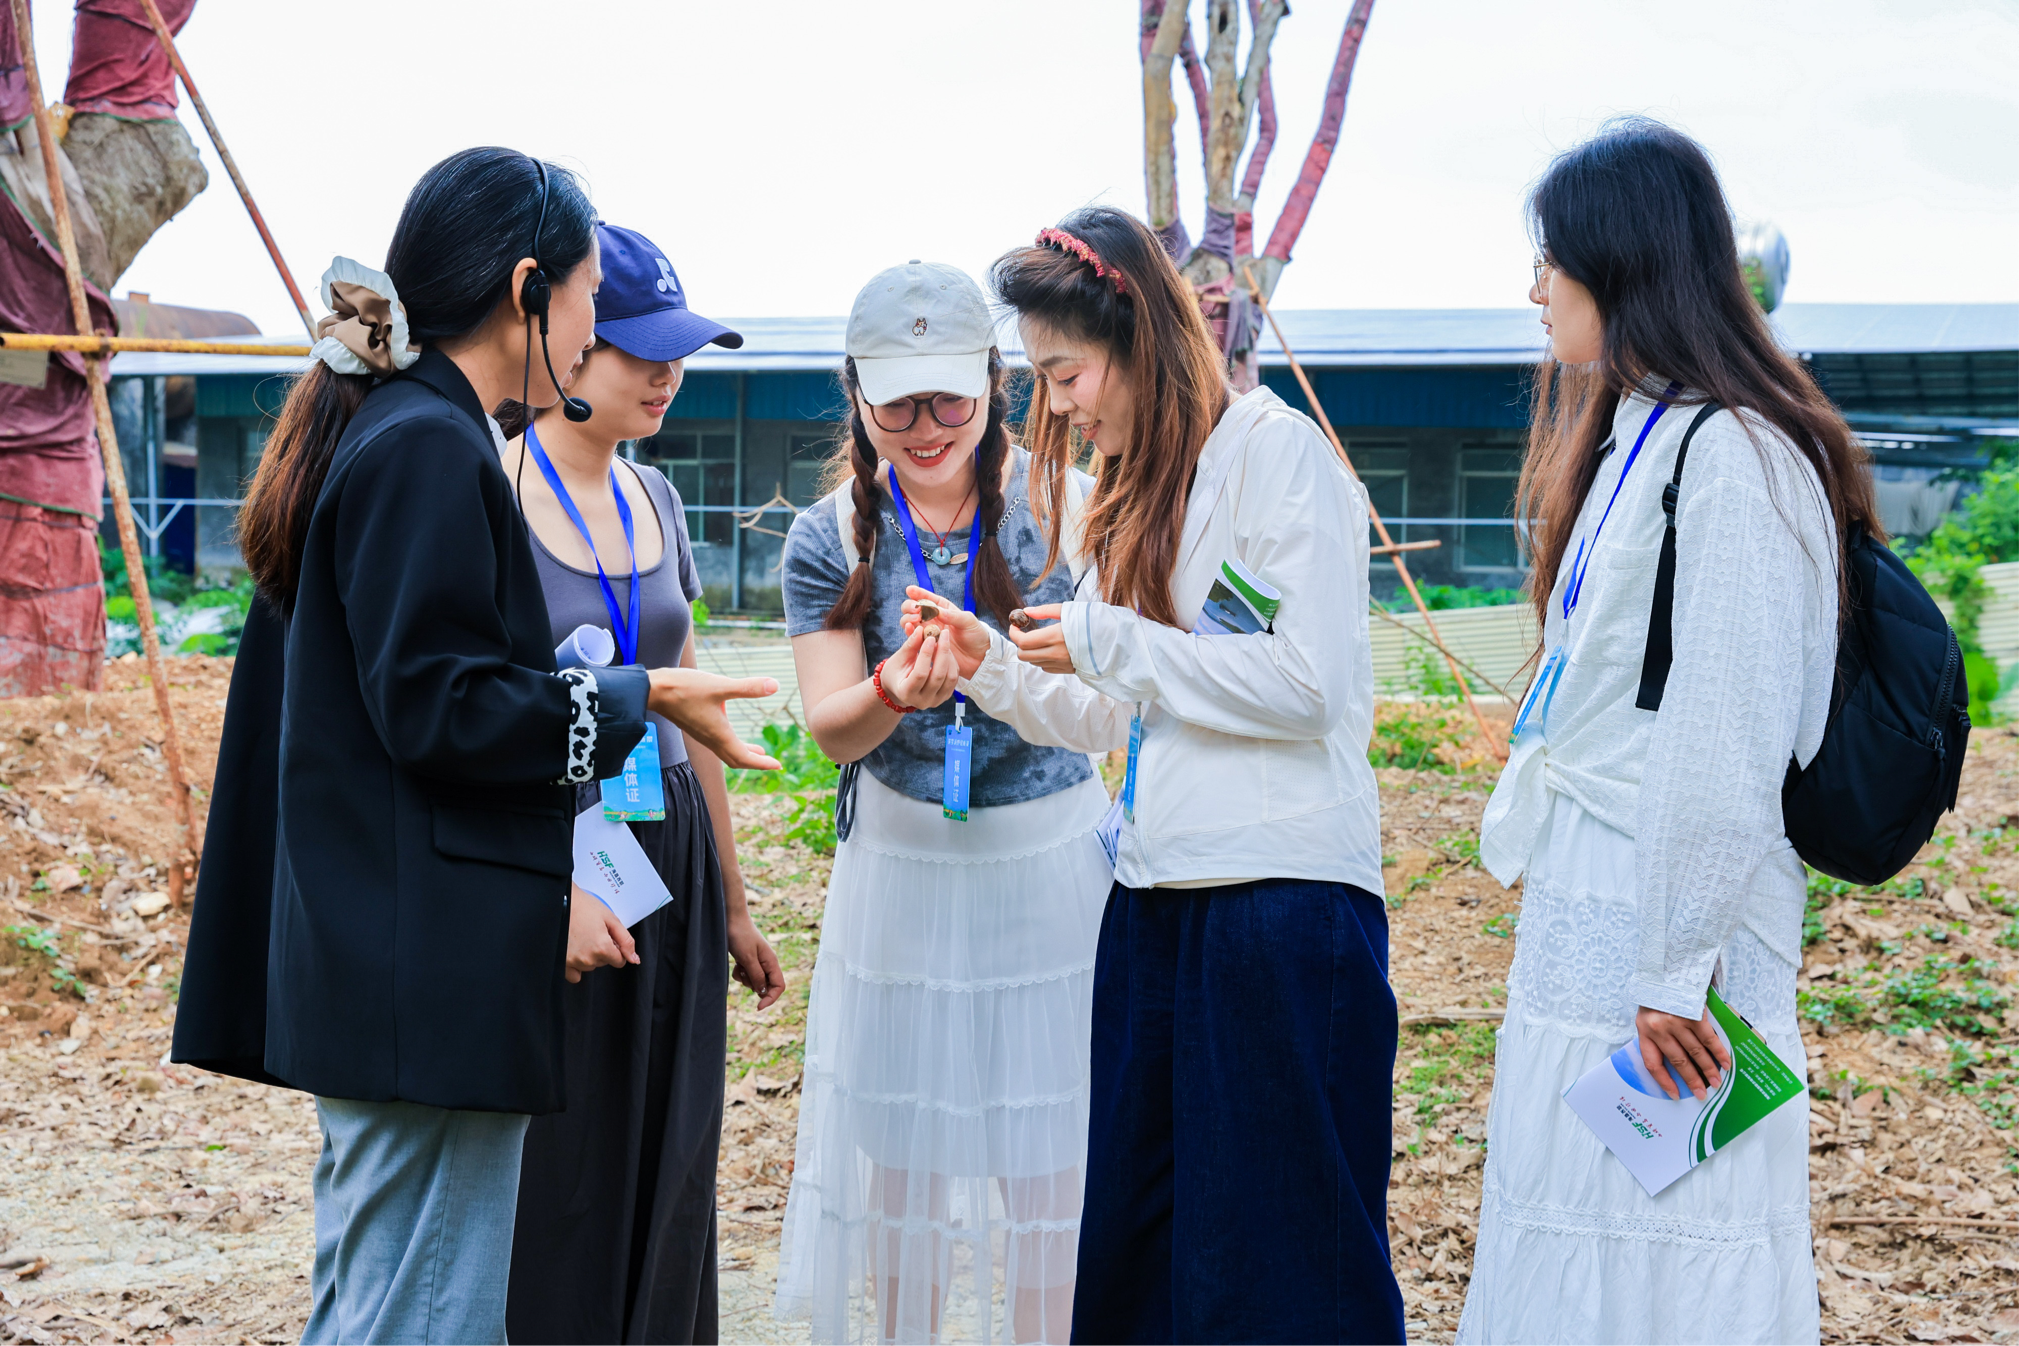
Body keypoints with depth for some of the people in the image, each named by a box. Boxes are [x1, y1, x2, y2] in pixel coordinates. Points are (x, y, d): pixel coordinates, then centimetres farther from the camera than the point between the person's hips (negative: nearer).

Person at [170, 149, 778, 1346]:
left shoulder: (373, 430, 16)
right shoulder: (431, 450, -15)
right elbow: (437, 706, -19)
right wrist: (635, 698, -11)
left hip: (370, 966, 11)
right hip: (429, 978, -11)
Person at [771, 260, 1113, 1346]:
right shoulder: (828, 538, -3)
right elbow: (831, 728, -9)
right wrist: (895, 695, -32)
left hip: (1050, 858, -1)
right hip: (900, 861, 1)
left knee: (1049, 1158, 2)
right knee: (898, 1149, 8)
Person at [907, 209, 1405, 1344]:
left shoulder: (1273, 447, -7)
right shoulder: (1139, 491, 19)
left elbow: (1308, 682, -16)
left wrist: (1106, 639, -10)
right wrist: (993, 664, 6)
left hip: (1284, 897, -8)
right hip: (1160, 897, 9)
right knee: (1136, 1242, 10)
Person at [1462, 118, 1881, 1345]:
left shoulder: (1728, 458, -15)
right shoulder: (1635, 442, 17)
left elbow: (1727, 745, -19)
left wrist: (1676, 972, -19)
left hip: (1664, 966, -10)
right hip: (1587, 932, 10)